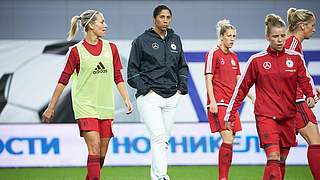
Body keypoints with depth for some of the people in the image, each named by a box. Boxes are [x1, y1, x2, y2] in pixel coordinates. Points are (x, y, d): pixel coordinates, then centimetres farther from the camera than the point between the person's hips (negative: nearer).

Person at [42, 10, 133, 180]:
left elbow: (118, 77, 13)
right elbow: (63, 80, 2)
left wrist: (126, 99, 2)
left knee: (102, 154, 4)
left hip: (105, 107, 4)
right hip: (85, 106, -4)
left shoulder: (111, 48, 9)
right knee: (94, 147, -17)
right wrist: (51, 107, 3)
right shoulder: (77, 51, -2)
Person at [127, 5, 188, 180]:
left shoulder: (175, 40, 14)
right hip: (149, 98, -5)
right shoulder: (141, 41, -1)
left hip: (171, 98, 5)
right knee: (158, 137, -18)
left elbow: (182, 67, 23)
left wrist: (181, 88, 10)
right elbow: (132, 71, 1)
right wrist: (145, 89, -9)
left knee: (165, 140, 7)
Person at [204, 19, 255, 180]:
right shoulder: (213, 54, -5)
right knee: (228, 140, -17)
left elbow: (239, 81, 22)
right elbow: (208, 79, -9)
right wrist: (212, 102, -17)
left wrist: (252, 98, 17)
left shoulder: (233, 57, 17)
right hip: (218, 104, -8)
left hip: (231, 103, 8)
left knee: (229, 142, 4)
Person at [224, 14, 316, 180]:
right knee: (273, 159, -18)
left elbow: (305, 80, 9)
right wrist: (230, 115, 5)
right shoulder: (257, 60, -1)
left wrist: (310, 95, -14)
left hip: (288, 116, 4)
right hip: (265, 116, -4)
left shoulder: (295, 58, 4)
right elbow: (242, 87, 5)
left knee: (281, 160, 10)